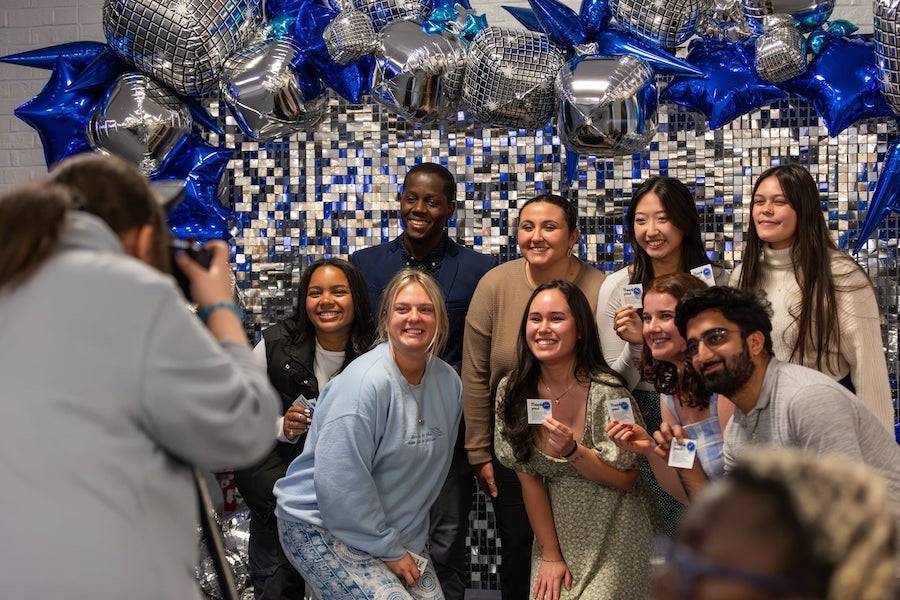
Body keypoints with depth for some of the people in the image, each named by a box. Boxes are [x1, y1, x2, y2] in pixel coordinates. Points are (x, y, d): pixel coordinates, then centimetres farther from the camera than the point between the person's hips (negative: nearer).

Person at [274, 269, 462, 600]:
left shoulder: (449, 382, 1)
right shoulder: (366, 383, -21)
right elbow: (341, 482, -23)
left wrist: (407, 541, 7)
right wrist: (387, 550, -16)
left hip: (398, 529, 7)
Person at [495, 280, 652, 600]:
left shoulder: (606, 391, -17)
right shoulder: (512, 392, -6)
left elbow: (626, 479, -10)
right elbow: (529, 479, -1)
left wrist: (572, 451, -26)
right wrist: (550, 556, -3)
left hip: (612, 543, -3)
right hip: (556, 534, 3)